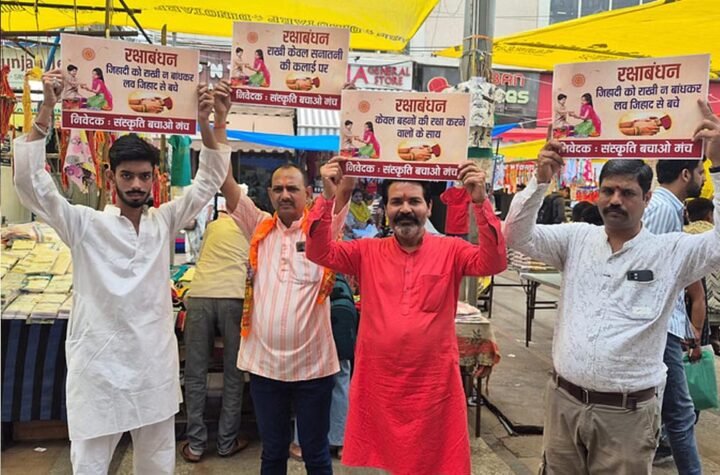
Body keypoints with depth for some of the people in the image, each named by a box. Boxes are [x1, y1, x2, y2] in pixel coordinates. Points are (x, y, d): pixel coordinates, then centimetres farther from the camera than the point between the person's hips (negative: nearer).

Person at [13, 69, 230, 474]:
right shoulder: (85, 225, -4)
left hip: (156, 367, 3)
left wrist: (205, 123, -9)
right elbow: (30, 180, -12)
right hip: (99, 368, -3)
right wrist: (47, 109, -19)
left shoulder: (164, 222, 4)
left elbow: (210, 180, 4)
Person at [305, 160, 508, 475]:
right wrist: (328, 196, -20)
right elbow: (319, 252, -7)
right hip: (376, 384, 2)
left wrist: (480, 202, -27)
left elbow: (493, 262, -16)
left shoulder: (450, 251, -2)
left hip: (434, 384, -1)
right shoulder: (367, 252, 2)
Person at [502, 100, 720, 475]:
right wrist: (541, 180, -15)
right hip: (563, 401, 3)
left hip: (627, 413, -3)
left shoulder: (671, 251, -4)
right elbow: (517, 236, -2)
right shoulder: (577, 239, 4)